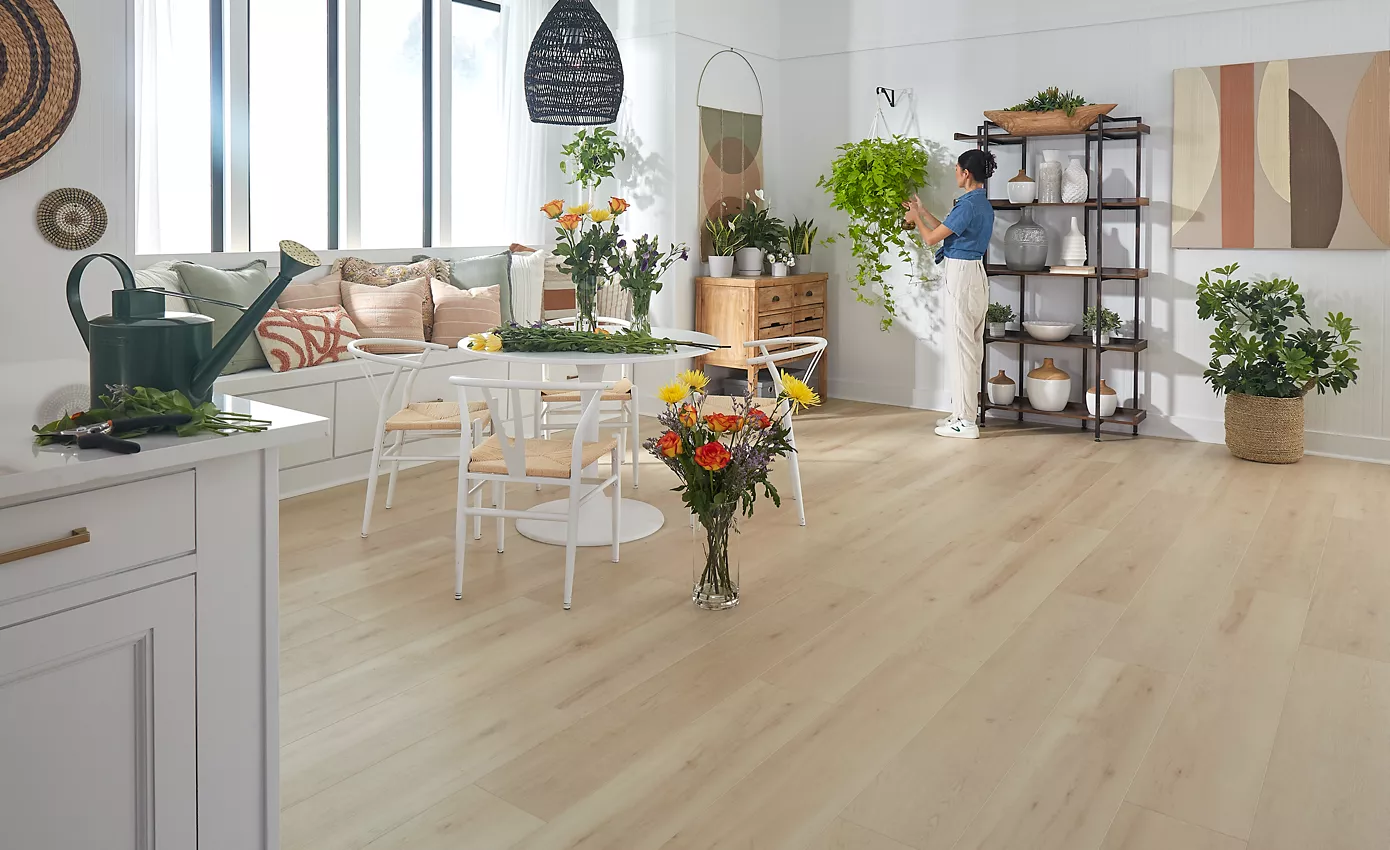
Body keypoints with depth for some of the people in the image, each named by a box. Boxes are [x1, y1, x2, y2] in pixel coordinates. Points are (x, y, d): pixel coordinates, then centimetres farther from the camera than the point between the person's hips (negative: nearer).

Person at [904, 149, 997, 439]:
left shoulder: (968, 205, -19)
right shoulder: (982, 204, 13)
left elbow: (932, 238, -13)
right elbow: (945, 231, 22)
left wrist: (916, 219, 6)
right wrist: (921, 211, 29)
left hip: (962, 277, -10)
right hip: (974, 275, 10)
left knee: (960, 346, -6)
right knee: (970, 346, 13)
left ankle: (965, 422, -3)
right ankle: (964, 412, 22)